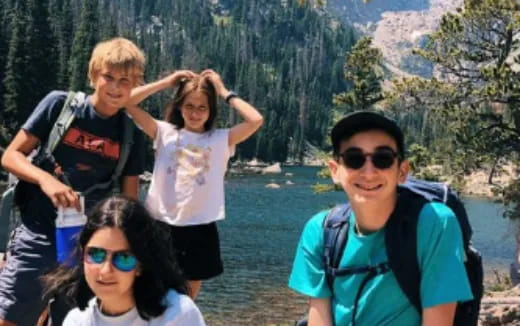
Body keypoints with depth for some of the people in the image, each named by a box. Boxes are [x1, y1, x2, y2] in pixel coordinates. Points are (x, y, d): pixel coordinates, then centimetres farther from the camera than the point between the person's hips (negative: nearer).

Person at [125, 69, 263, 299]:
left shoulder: (221, 139, 2)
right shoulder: (164, 133, 3)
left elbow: (255, 120, -12)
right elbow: (127, 102, -3)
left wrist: (223, 92, -3)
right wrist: (167, 82, -1)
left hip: (200, 229, 0)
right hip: (163, 226, 0)